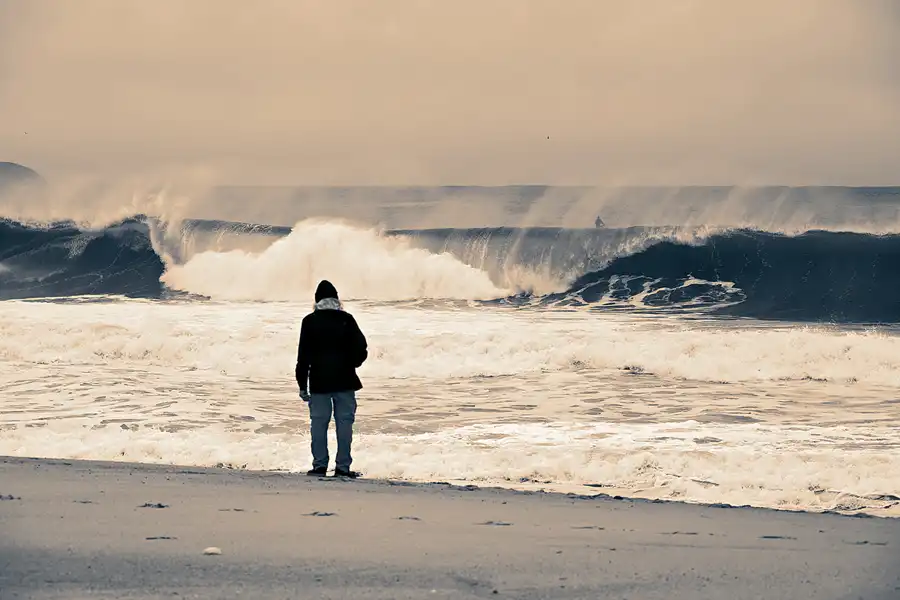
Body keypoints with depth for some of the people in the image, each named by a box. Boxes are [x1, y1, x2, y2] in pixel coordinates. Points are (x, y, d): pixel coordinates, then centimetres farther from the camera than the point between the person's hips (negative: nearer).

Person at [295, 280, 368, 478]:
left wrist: (302, 385, 3)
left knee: (318, 423, 6)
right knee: (344, 423, 4)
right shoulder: (346, 320, -1)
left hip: (319, 382, 0)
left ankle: (320, 465, 5)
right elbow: (361, 349, -2)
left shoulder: (310, 321, -1)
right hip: (344, 381, 0)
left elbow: (303, 356, -1)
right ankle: (343, 466, 2)